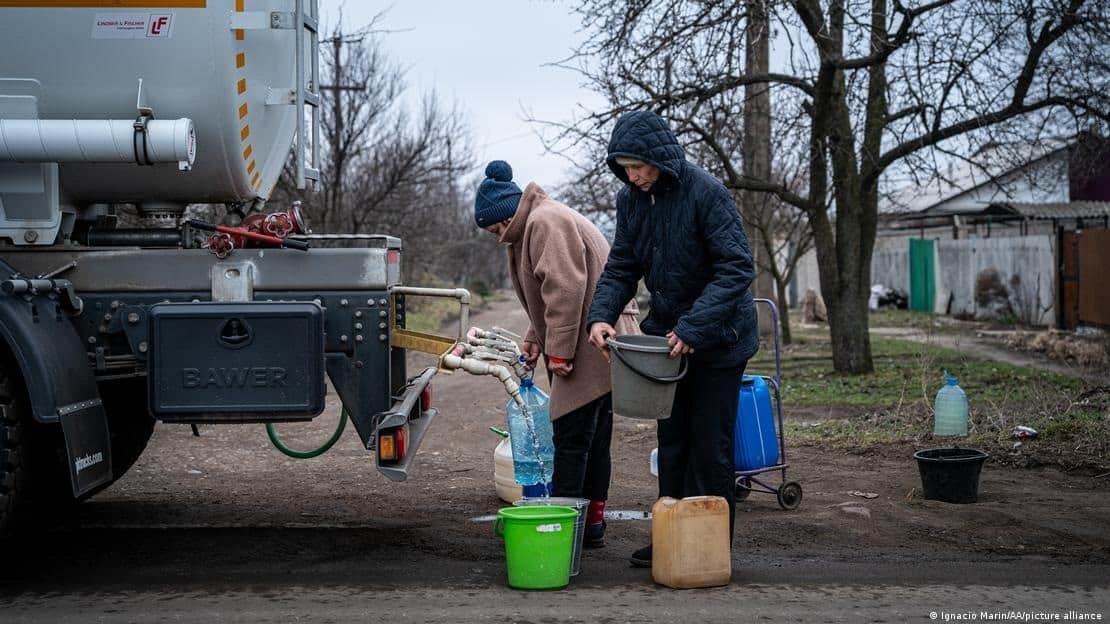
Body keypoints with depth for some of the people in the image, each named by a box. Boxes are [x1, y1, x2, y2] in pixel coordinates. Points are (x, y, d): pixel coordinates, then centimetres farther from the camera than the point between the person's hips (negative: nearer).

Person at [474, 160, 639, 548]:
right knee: (594, 437, 13)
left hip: (590, 348, -11)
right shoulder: (535, 226, 21)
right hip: (600, 349, 11)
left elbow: (566, 289, -22)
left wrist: (558, 351, -20)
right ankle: (592, 522, 18)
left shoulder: (546, 223, -13)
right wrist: (536, 338, 16)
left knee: (572, 437, -8)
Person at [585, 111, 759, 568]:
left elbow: (736, 267, -24)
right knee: (671, 441, 12)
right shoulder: (631, 199, 0)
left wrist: (693, 327, -31)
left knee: (709, 444, -1)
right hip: (669, 336, 7)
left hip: (718, 338, -7)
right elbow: (621, 267, 4)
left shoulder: (705, 193, -21)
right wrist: (601, 315, -16)